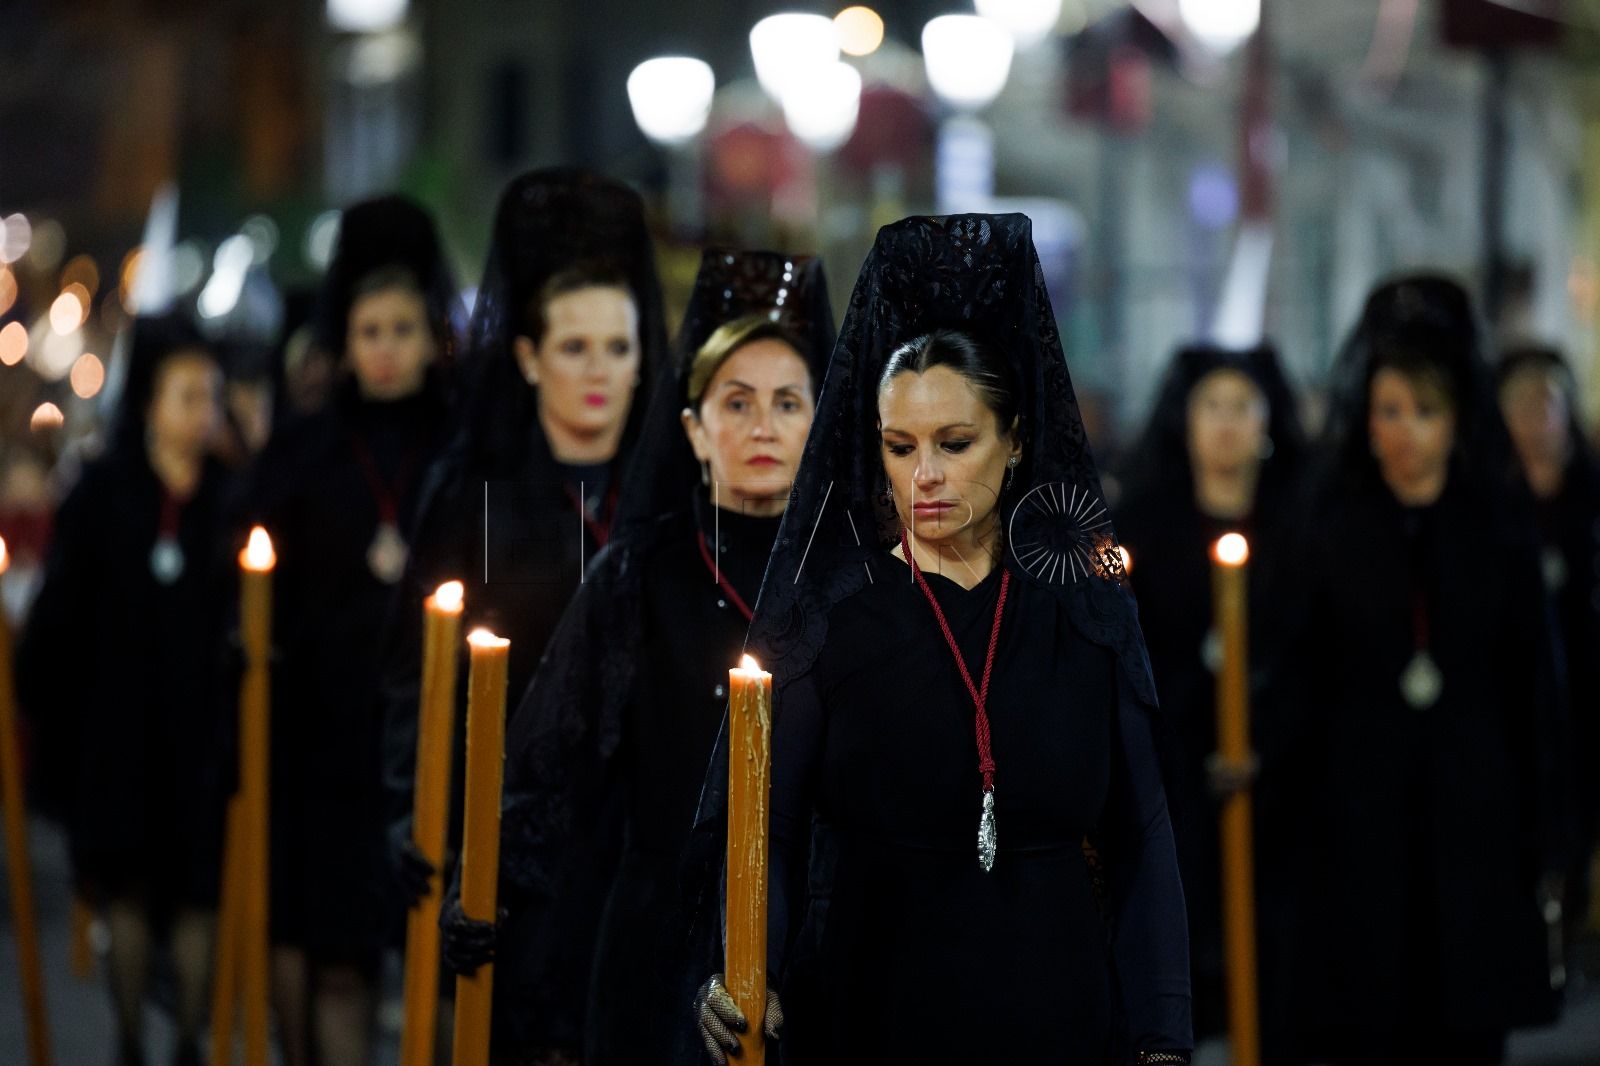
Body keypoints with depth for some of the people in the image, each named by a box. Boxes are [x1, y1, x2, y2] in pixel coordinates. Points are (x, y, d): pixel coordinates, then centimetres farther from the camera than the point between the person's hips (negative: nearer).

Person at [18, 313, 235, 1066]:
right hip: (118, 728, 0)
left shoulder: (235, 497, -1)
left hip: (205, 729, 0)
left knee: (197, 893, 2)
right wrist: (53, 714, 1)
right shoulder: (102, 495, 0)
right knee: (129, 890, 6)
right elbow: (59, 617, 3)